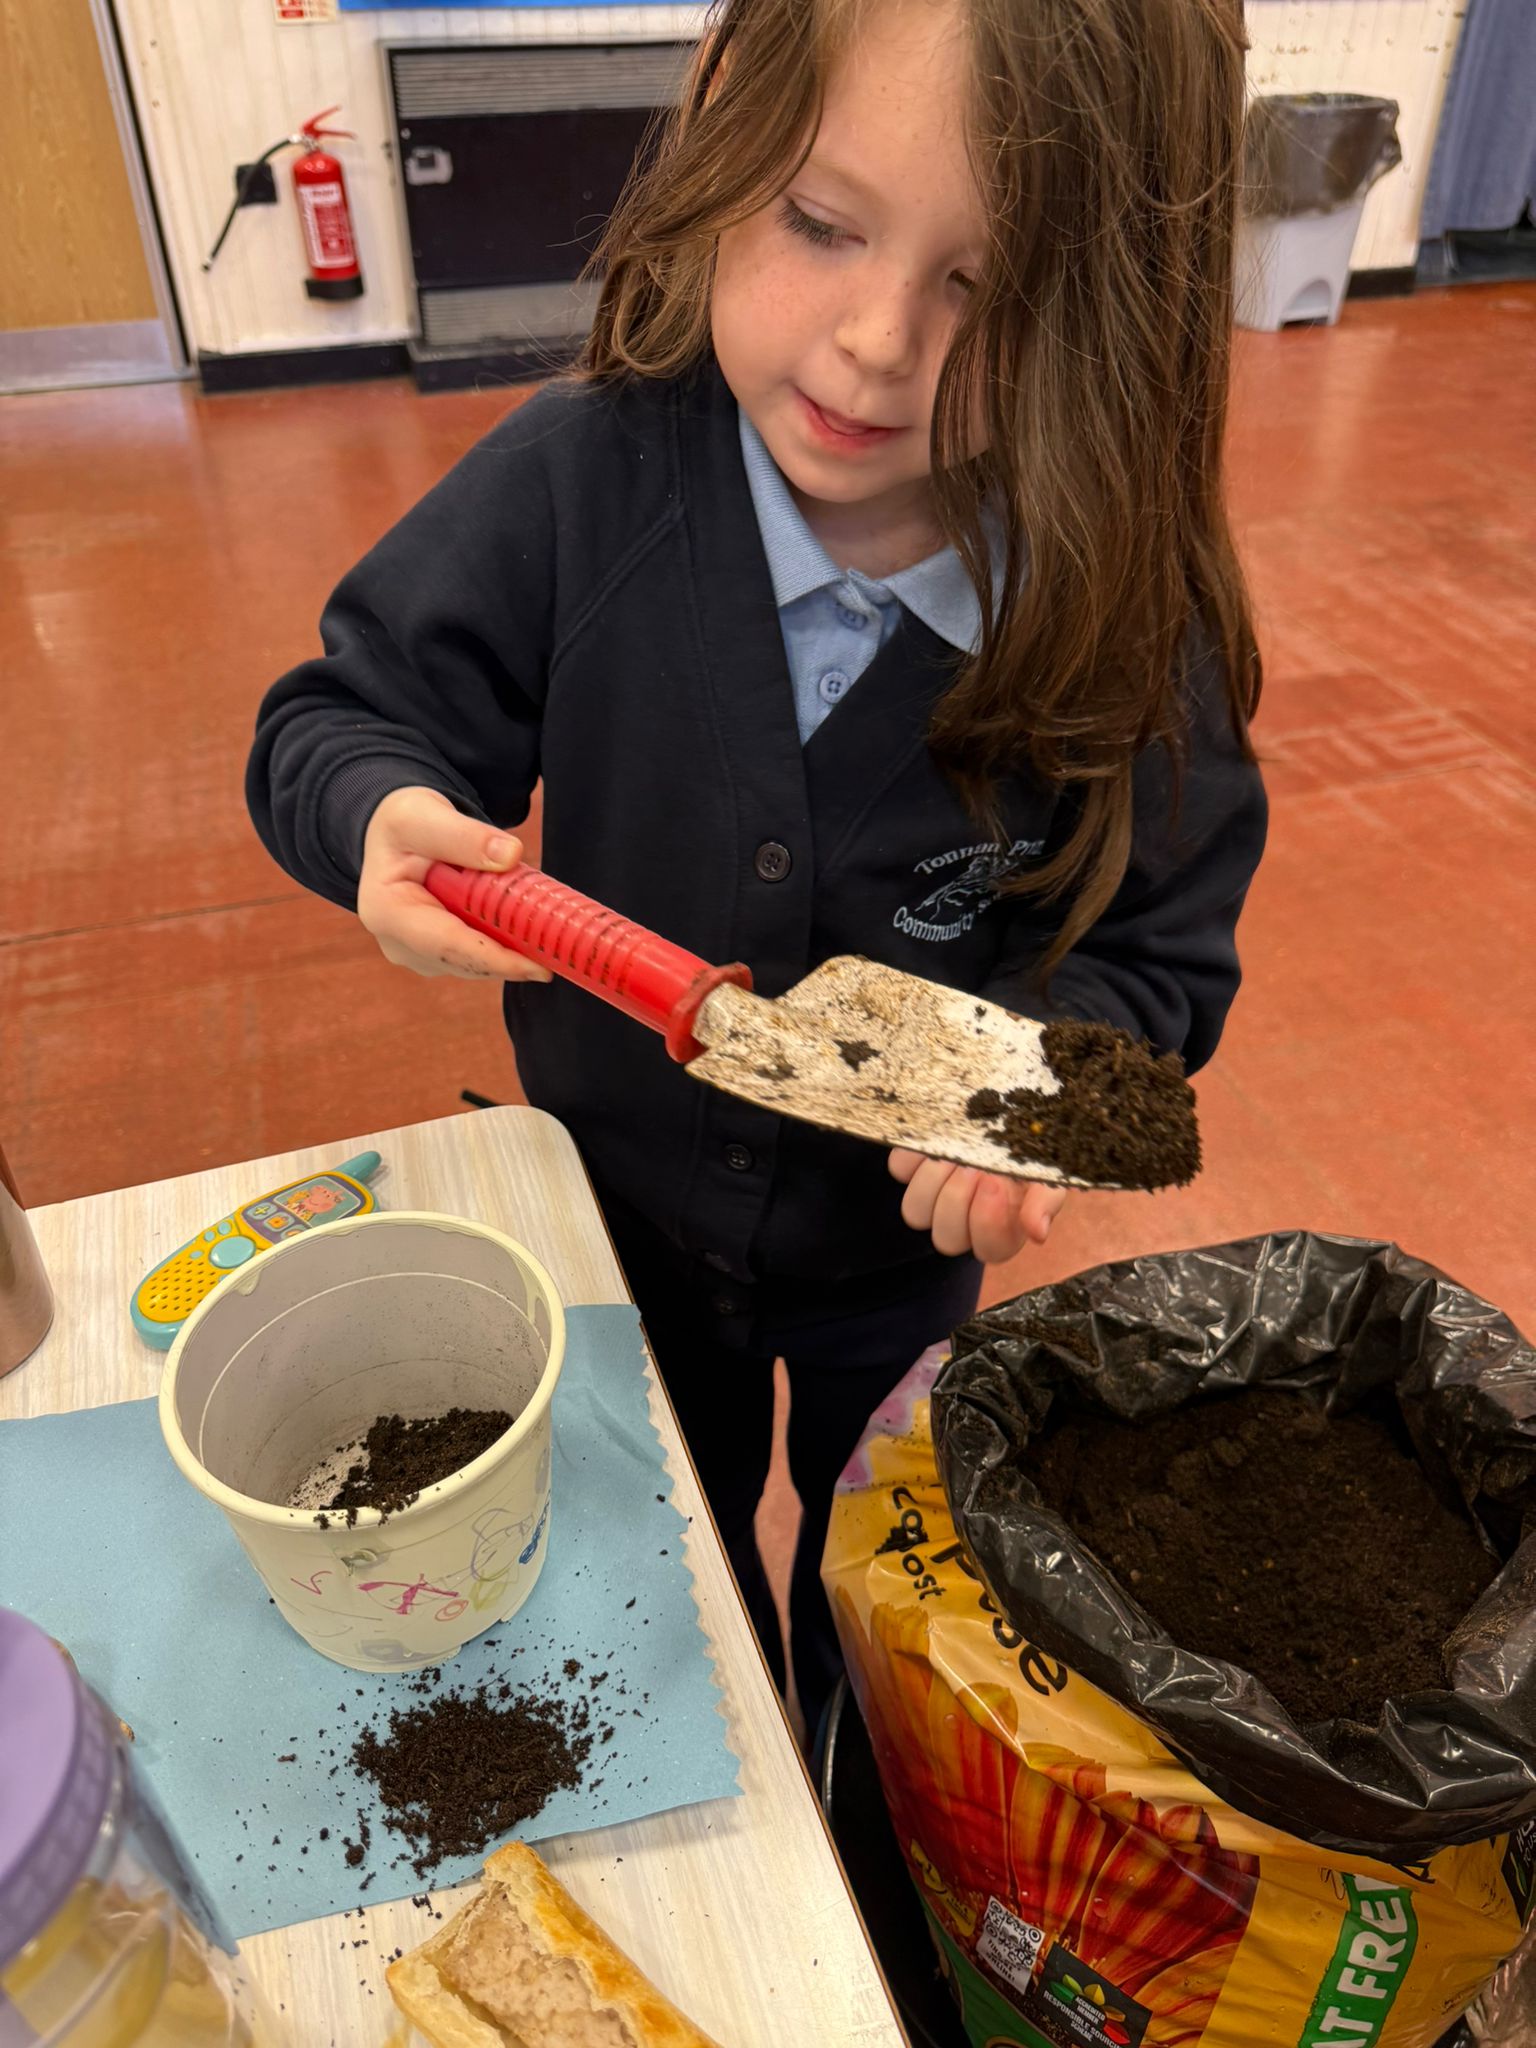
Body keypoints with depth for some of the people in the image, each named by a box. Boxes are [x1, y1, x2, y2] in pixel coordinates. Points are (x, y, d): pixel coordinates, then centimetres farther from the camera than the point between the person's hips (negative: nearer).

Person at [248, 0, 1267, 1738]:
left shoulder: (1121, 604, -25)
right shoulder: (579, 479, -24)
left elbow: (1158, 950, -14)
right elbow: (349, 713, -13)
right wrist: (385, 815, -35)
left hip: (903, 1231, 0)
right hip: (628, 1193, 1)